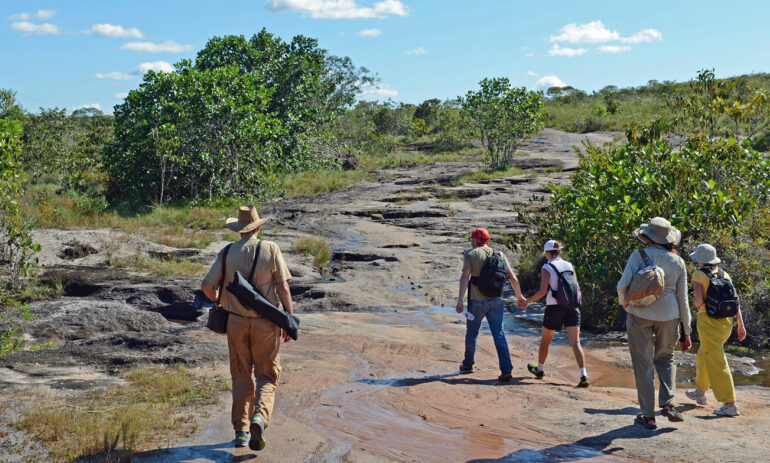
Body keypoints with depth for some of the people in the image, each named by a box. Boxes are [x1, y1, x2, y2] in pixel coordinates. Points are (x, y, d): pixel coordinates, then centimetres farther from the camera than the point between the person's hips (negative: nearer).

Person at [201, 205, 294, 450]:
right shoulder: (270, 249, -6)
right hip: (265, 323, -2)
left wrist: (217, 298, 17)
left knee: (241, 376, 14)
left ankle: (241, 431, 14)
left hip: (236, 321, 2)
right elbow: (283, 287, -9)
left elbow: (207, 286, -6)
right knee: (267, 376, 9)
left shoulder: (227, 253, -1)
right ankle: (259, 417, -16)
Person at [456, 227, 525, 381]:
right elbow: (512, 278, 6)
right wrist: (519, 296, 19)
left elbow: (465, 277, -13)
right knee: (499, 334, 2)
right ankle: (506, 370, -7)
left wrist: (460, 299, -16)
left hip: (477, 301, -2)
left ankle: (467, 365, 30)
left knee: (472, 332, 16)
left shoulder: (470, 254, -2)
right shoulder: (499, 254, 8)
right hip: (496, 300, 3)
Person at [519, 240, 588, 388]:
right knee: (575, 343, -3)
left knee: (545, 340, 18)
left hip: (554, 308, -4)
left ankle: (539, 369, 36)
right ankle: (584, 376, -17)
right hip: (572, 307, 4)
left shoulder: (547, 267, -6)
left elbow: (542, 291, -13)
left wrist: (527, 301, -1)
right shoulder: (569, 266, 9)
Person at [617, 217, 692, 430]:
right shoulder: (678, 262, 2)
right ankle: (668, 403, 6)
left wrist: (623, 301, 4)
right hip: (668, 315, 3)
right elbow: (683, 299, 4)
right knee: (665, 358, 23)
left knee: (643, 364, 6)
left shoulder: (639, 256, -8)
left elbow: (623, 285, -18)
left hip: (640, 314, -3)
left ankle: (648, 416, 8)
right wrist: (686, 331, 10)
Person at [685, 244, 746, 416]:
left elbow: (699, 300, -20)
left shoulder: (699, 275, -9)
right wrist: (741, 325, 6)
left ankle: (730, 405, -8)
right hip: (726, 322, 7)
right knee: (703, 356, 26)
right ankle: (700, 392, 40)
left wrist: (697, 305, 3)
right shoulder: (724, 275, 9)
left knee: (717, 364, -5)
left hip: (709, 322, -7)